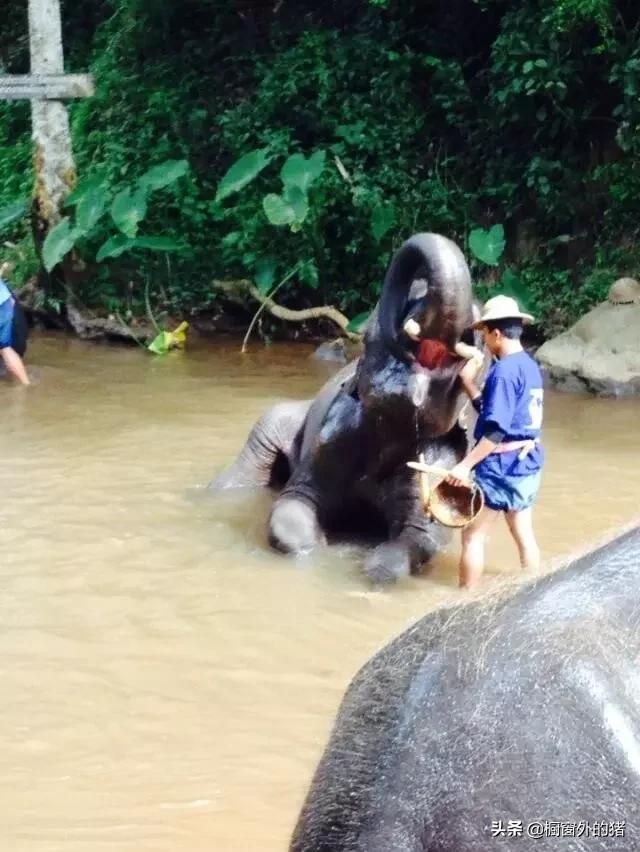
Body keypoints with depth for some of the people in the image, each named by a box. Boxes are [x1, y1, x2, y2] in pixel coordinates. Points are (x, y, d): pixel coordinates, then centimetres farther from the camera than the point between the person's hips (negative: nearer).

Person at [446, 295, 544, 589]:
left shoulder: (504, 370, -19)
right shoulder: (529, 366, 10)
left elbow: (496, 430, -24)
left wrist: (466, 465, -24)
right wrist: (468, 383, 10)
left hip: (502, 467, -9)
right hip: (527, 464, 9)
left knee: (473, 536, 1)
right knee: (524, 535, 14)